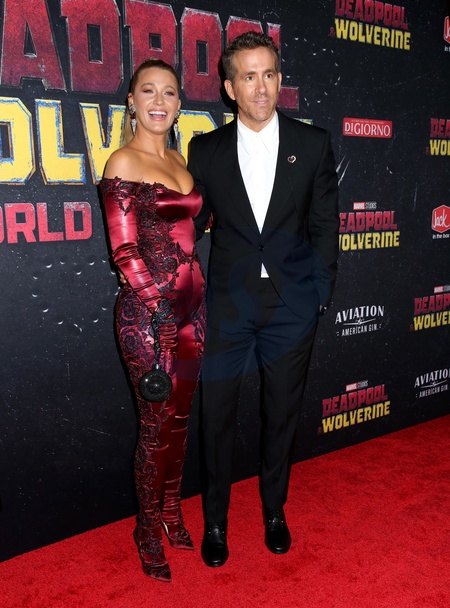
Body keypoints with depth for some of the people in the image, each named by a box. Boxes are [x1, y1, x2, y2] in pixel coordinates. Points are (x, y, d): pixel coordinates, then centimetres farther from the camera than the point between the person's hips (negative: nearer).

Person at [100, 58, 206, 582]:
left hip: (190, 305, 7)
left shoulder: (179, 160, 14)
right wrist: (162, 310, -15)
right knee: (157, 424, 4)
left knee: (179, 416, 15)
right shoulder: (123, 163, -8)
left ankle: (171, 512, 35)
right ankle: (148, 530, 25)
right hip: (148, 310, -7)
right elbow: (125, 251, -12)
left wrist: (196, 305, 12)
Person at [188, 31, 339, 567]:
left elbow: (324, 226, 4)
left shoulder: (312, 143, 2)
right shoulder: (206, 150, 3)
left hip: (292, 303, 0)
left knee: (282, 413, 13)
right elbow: (190, 228, 7)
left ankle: (274, 511, 35)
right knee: (217, 413, 7)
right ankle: (215, 520, 27)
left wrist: (321, 293, 1)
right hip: (227, 301, 0)